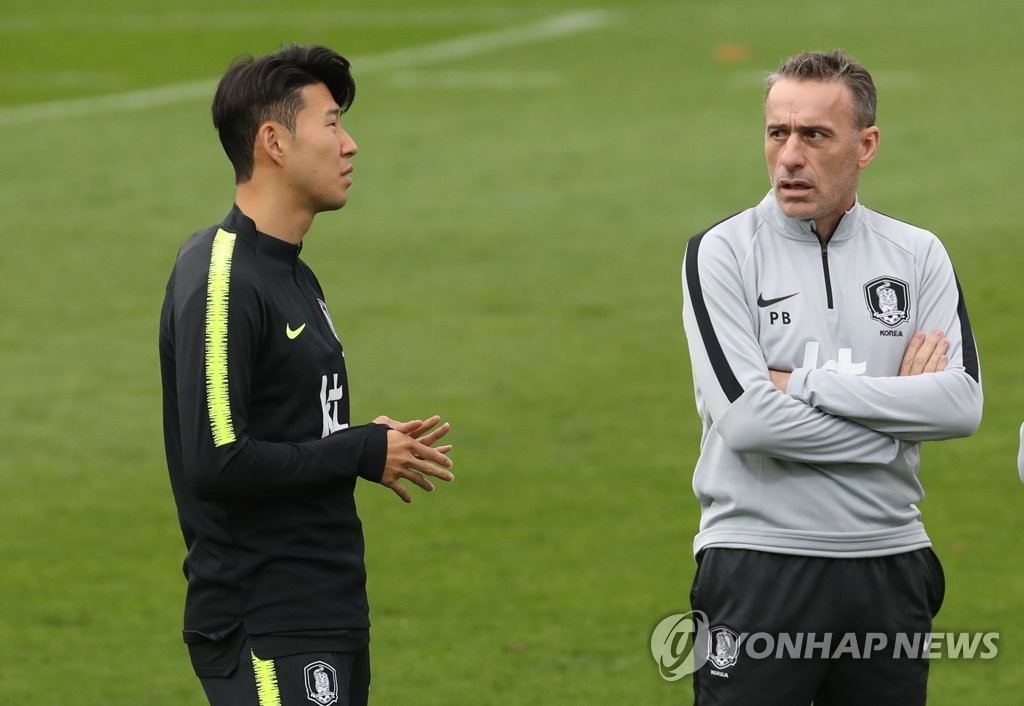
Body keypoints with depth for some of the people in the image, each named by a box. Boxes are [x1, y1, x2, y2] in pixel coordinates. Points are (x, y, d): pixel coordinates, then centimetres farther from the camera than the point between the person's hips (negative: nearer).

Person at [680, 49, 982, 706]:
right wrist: (898, 408, -9)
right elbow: (744, 417, -16)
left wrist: (804, 385, -13)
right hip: (759, 565, -3)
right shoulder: (722, 252, -2)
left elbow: (962, 404, -8)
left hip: (889, 565, 3)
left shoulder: (918, 255, 7)